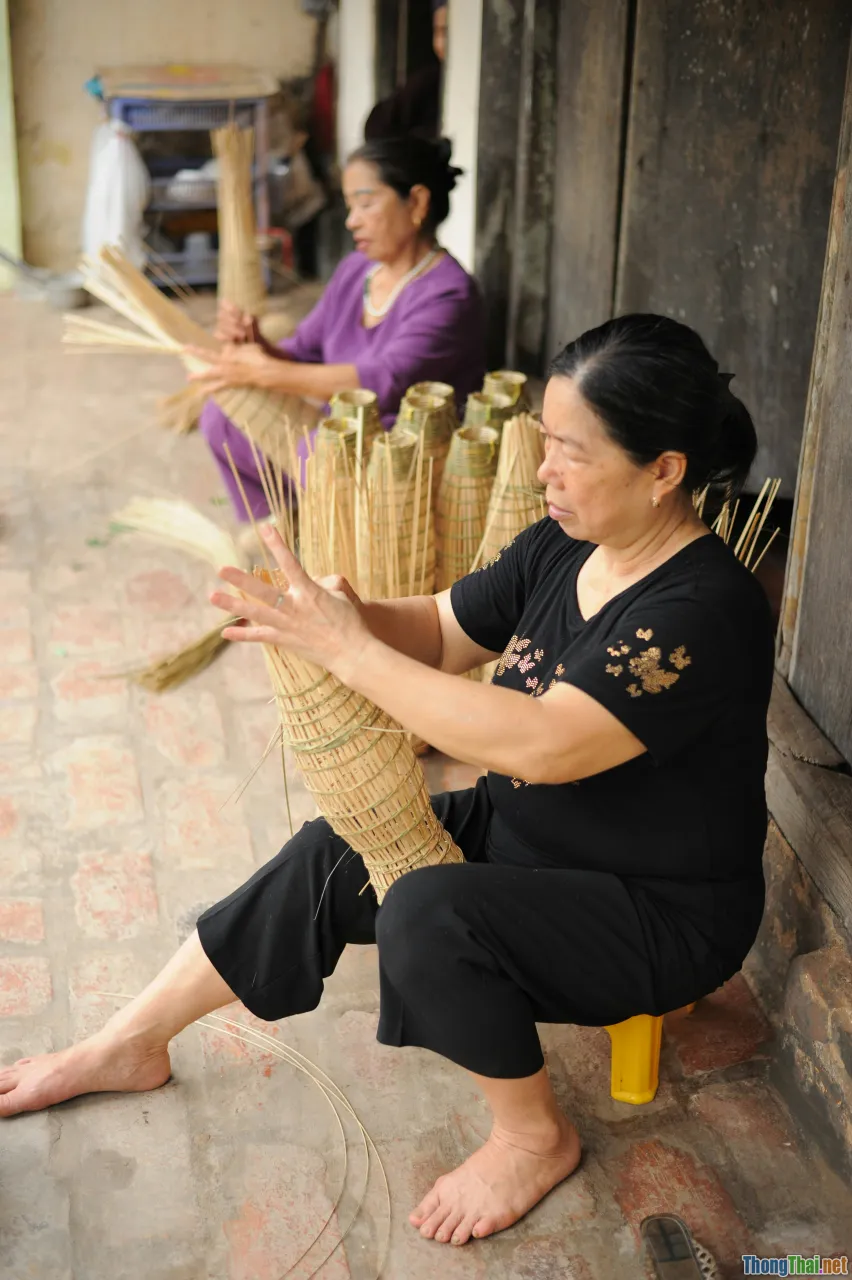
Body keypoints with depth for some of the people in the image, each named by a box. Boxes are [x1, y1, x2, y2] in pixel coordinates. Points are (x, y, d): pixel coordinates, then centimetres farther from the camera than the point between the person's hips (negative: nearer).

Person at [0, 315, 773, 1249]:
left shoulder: (704, 612, -30)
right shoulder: (563, 546, -4)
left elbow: (542, 744, -38)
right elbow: (442, 630, 4)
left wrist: (348, 650, -36)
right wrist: (347, 613, -20)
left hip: (664, 915, -8)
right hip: (527, 832, 8)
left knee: (425, 916, -29)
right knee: (327, 859, -1)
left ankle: (536, 1137, -2)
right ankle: (130, 1046, 17)